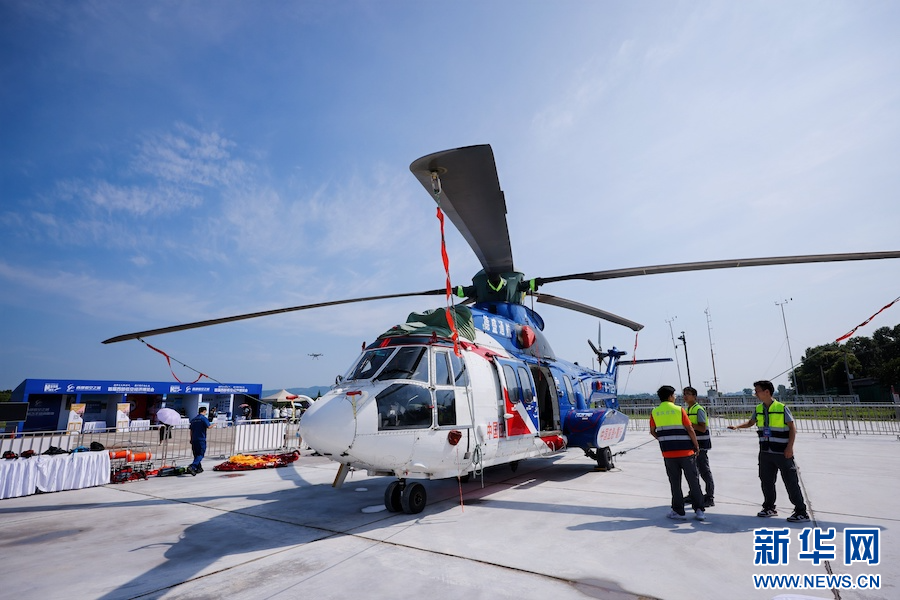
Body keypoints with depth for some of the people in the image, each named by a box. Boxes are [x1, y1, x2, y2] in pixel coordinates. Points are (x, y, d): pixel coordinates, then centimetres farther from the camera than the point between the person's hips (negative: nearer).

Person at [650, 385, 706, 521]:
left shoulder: (655, 412, 2)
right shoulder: (679, 410, -6)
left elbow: (652, 432, 10)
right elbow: (690, 430, -7)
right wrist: (696, 446, 6)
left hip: (668, 453, 2)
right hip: (685, 451, -2)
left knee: (675, 482, 10)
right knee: (693, 481, 9)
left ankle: (678, 511, 13)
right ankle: (699, 510, 10)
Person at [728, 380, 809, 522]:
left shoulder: (782, 408, -11)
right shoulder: (758, 409, 6)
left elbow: (792, 428, -9)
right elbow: (751, 422, 18)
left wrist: (789, 447, -15)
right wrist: (737, 426, 1)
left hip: (782, 453, -6)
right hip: (765, 452, 6)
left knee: (791, 482, 0)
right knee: (766, 481, 12)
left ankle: (801, 512, 12)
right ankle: (769, 508, 26)